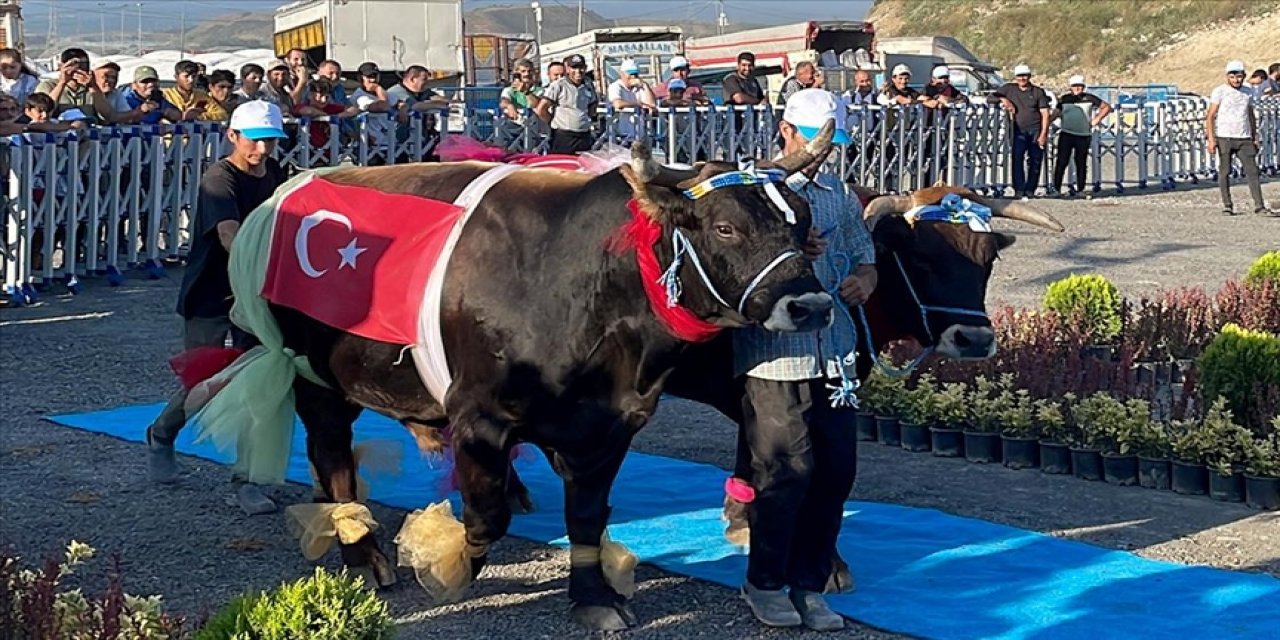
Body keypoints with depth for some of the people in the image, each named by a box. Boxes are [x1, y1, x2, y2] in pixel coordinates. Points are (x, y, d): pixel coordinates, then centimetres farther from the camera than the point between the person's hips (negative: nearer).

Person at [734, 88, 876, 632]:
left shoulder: (839, 194, 15)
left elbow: (864, 257, 22)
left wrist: (864, 280, -1)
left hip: (833, 356, 6)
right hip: (773, 357, -6)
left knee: (837, 469, 7)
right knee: (786, 471, -3)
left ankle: (808, 584, 20)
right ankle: (765, 584, 15)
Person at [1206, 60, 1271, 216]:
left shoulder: (1247, 92, 13)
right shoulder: (1219, 92, -1)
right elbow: (1210, 116, -5)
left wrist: (1255, 137, 16)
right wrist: (1211, 139, -13)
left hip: (1244, 139, 4)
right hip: (1224, 138, -3)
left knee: (1252, 171, -4)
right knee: (1225, 172, 1)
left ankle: (1259, 206, -6)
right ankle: (1227, 206, 10)